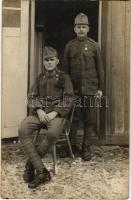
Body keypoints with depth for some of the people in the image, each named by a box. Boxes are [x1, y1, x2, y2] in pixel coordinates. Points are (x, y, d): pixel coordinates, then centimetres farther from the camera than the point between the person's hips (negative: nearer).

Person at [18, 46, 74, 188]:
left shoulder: (63, 77, 10)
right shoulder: (40, 78, 21)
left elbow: (68, 100, 1)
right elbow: (31, 97, 13)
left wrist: (54, 113, -14)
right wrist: (39, 110, -8)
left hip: (56, 113, -3)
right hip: (39, 112, 3)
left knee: (53, 133, -38)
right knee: (23, 130, -28)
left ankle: (30, 165, -16)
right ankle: (41, 172, -27)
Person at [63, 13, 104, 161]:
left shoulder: (94, 45, 4)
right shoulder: (70, 46, 6)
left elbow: (100, 68, 5)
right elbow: (65, 68, 8)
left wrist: (100, 88, 1)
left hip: (90, 88, 0)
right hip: (74, 88, 0)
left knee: (89, 119, 3)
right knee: (73, 118, 4)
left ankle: (86, 148, 13)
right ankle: (72, 146, 17)